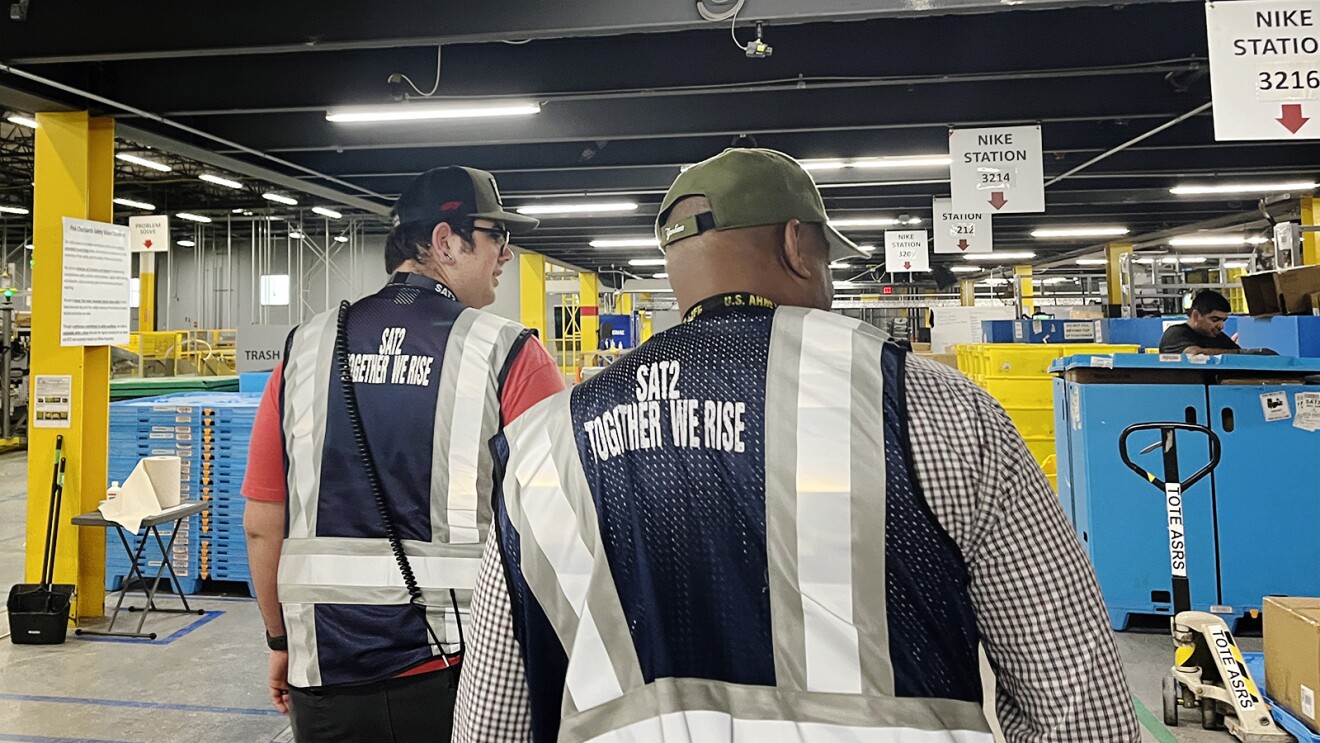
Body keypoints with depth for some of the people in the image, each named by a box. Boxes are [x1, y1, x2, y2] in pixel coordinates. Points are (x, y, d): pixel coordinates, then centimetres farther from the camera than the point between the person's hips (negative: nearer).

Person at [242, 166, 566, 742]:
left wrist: (279, 640, 18)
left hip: (329, 675, 3)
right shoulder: (508, 356, -11)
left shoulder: (305, 350, 0)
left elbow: (262, 524, 4)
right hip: (465, 671, -2)